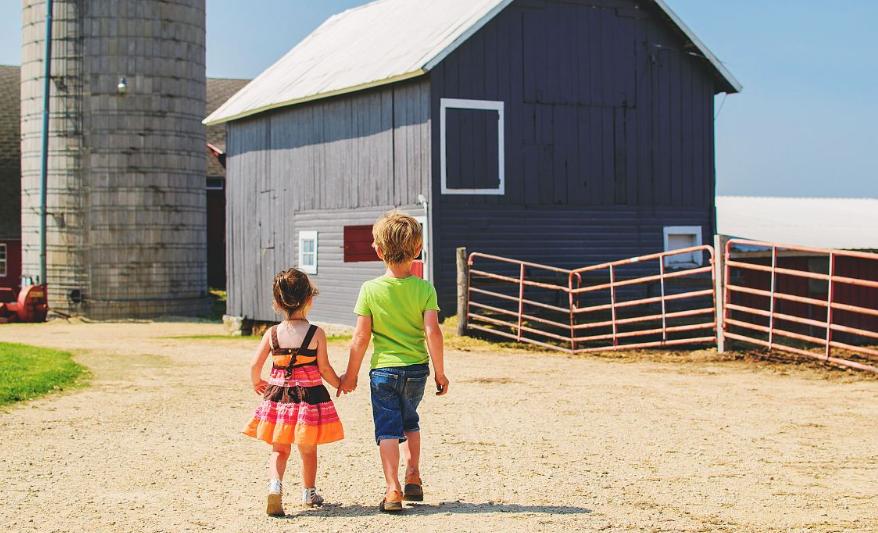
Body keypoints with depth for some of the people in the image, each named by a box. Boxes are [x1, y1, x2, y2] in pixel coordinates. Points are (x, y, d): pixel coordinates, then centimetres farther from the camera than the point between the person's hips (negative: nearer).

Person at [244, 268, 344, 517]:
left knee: (279, 449, 10)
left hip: (278, 395, 1)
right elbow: (324, 369, -8)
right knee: (308, 450, 16)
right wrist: (339, 383, 11)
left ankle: (275, 484, -15)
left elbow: (255, 365, -4)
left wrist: (256, 383, 17)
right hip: (310, 396, -1)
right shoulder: (316, 333, -11)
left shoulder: (272, 333, -4)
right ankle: (309, 493, 31)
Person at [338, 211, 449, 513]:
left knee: (388, 429, 3)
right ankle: (413, 478, 26)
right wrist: (440, 373, -3)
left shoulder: (370, 290, -9)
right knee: (409, 420, 25)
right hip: (417, 368, 2)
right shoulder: (424, 289, -7)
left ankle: (393, 491, -4)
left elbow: (361, 338, -7)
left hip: (384, 370, -2)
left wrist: (350, 374, 4)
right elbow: (433, 332, -13)